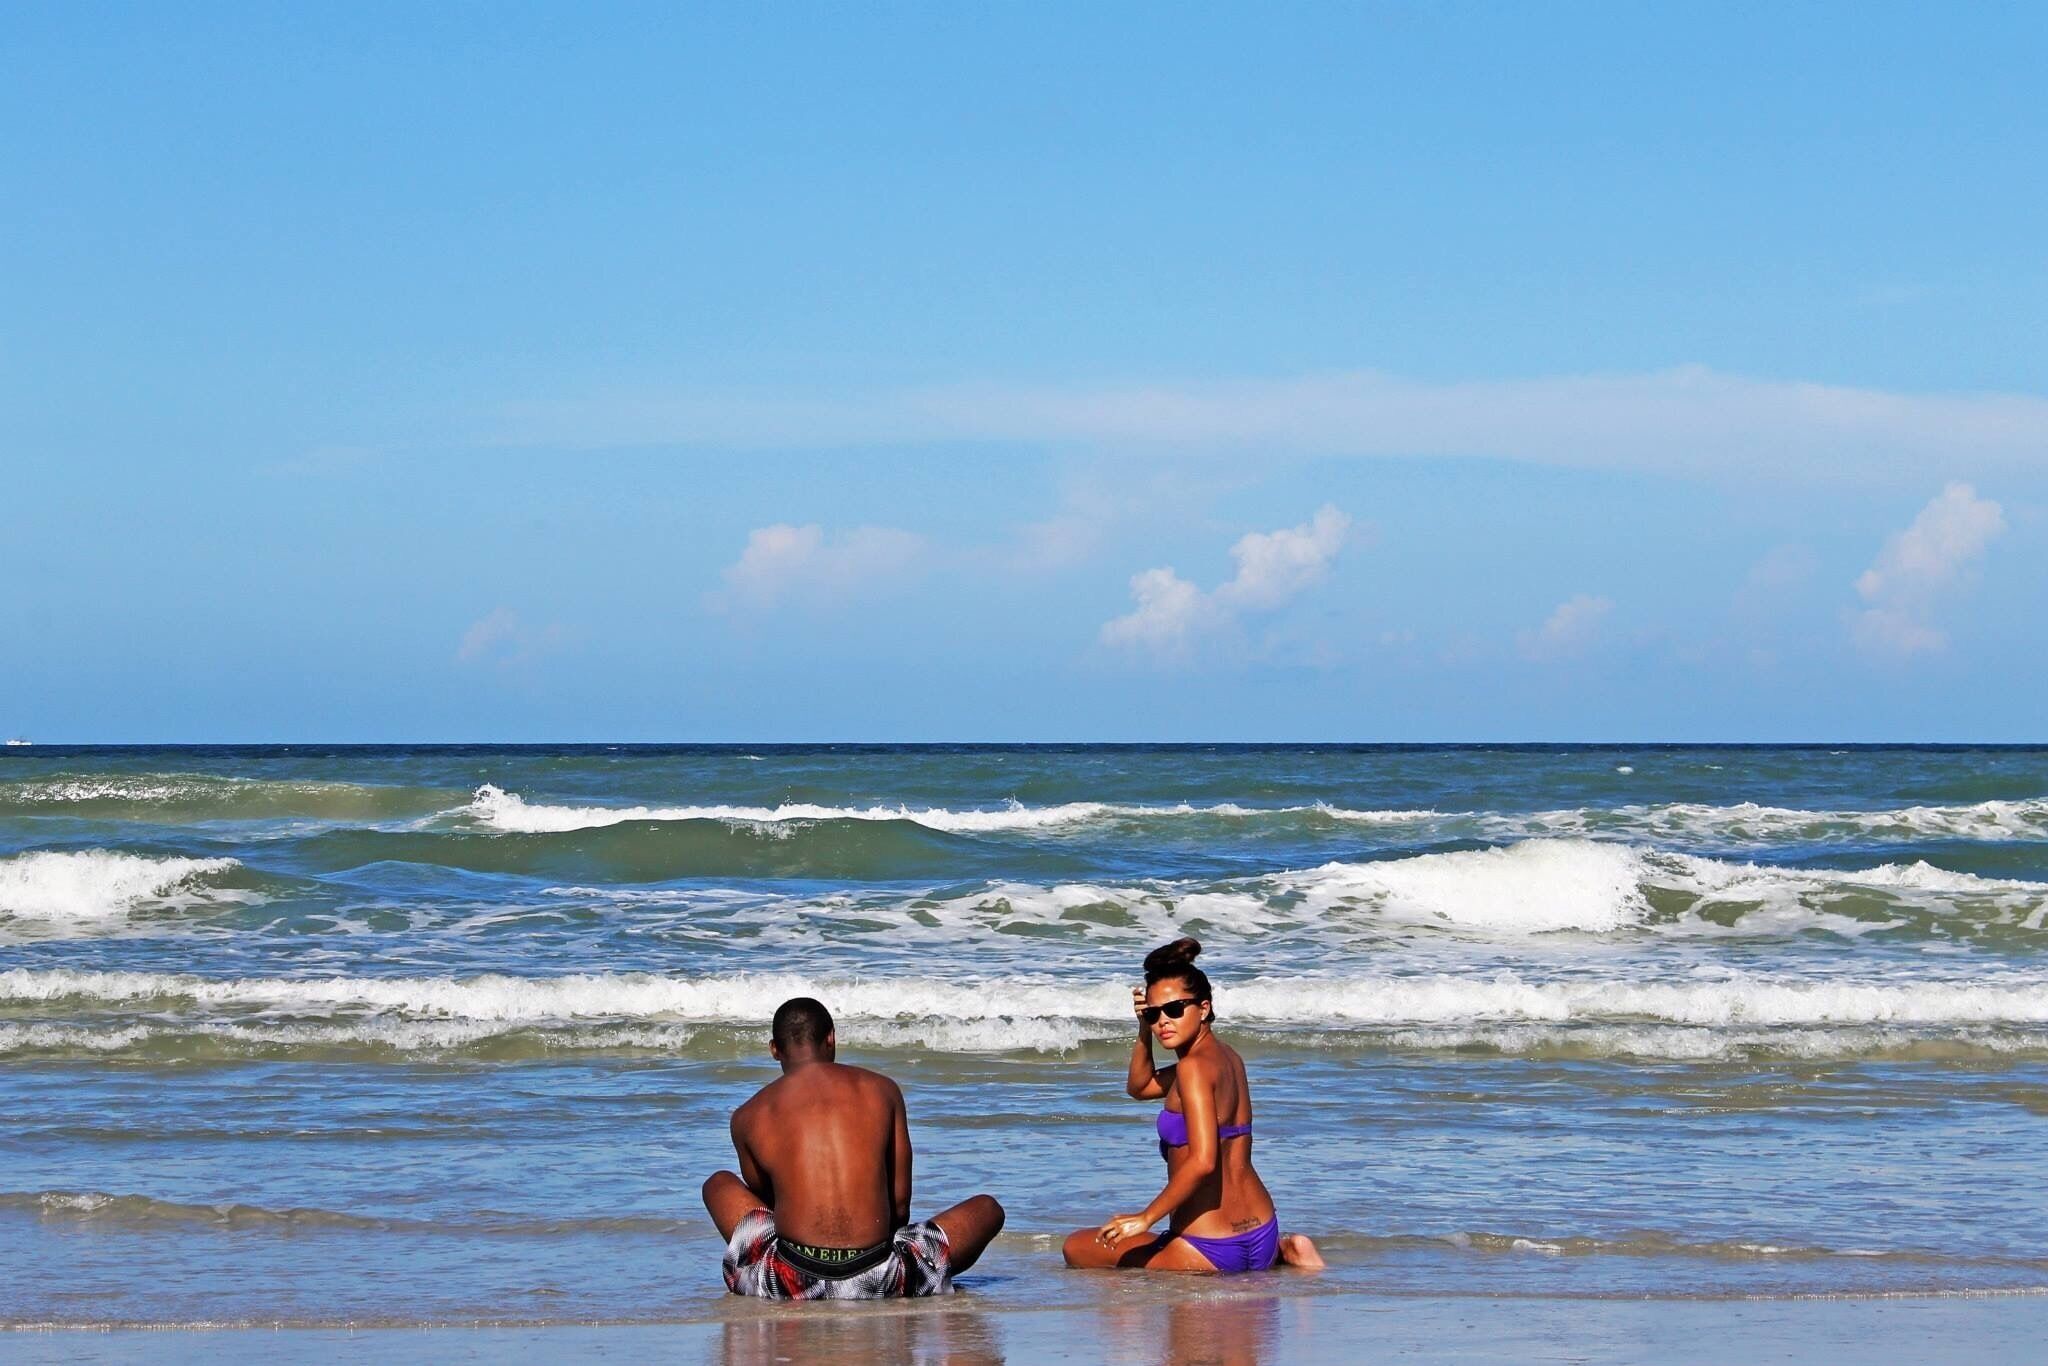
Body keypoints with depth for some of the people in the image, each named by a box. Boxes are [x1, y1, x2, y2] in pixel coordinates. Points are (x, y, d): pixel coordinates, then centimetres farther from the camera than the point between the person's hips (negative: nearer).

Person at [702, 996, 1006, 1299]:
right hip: (876, 1281, 0)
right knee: (987, 1209, 23)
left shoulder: (748, 1117, 8)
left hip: (790, 1282, 0)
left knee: (719, 1186, 31)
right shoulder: (881, 1090, 9)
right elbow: (900, 1200, 13)